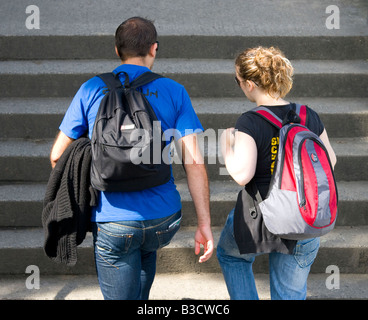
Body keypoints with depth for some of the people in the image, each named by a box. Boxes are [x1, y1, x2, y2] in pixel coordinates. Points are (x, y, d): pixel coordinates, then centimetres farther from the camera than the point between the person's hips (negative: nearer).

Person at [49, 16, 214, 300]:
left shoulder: (91, 90, 0)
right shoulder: (175, 92, 0)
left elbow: (57, 156, 4)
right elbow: (194, 161, -7)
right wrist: (204, 223, -4)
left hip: (114, 223, -2)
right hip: (165, 222, 3)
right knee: (146, 250, 36)